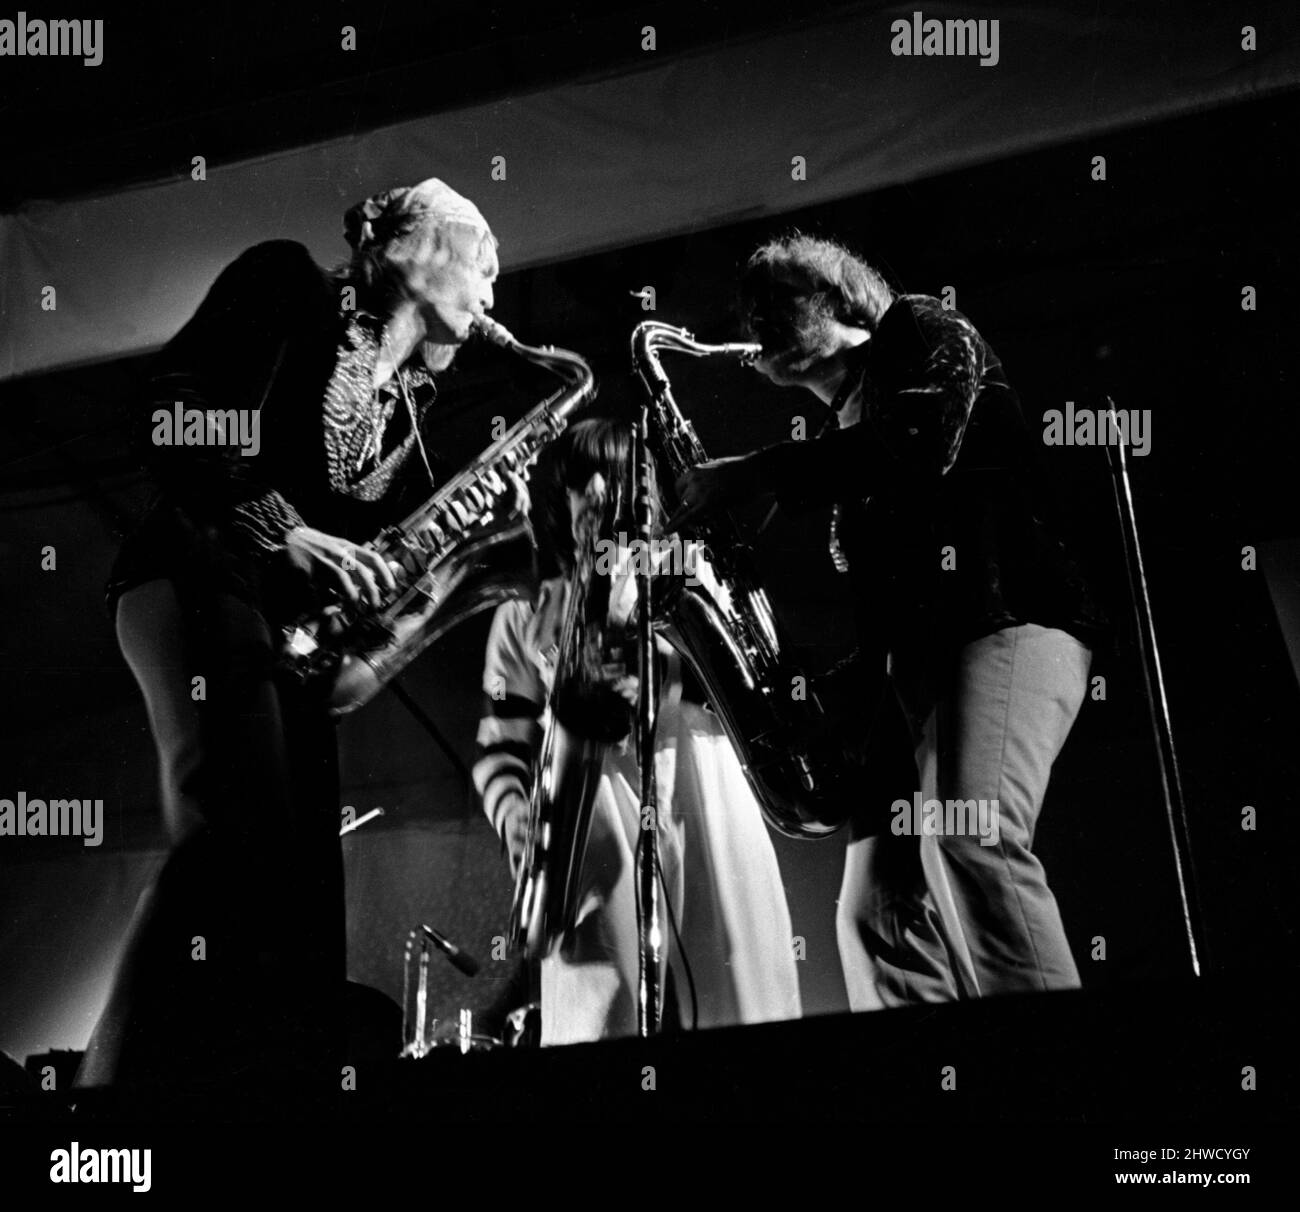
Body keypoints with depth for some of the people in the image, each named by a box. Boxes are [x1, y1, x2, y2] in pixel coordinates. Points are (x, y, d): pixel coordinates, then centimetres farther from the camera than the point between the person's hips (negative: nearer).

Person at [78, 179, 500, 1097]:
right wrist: (279, 528, -17)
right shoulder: (290, 284, 4)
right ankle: (128, 1073, -31)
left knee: (304, 881, -2)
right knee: (237, 838, -27)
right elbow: (170, 410, -8)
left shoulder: (405, 393, 23)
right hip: (202, 574, -8)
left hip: (297, 613, 9)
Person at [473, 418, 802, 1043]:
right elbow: (500, 744, 12)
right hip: (591, 822, 0)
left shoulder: (682, 570, 17)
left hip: (703, 807, 1)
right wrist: (513, 816, -8)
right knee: (598, 1020, -12)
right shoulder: (523, 616, 16)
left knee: (730, 1004, -7)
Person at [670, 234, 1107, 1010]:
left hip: (1005, 619, -9)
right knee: (880, 904, -1)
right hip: (907, 660, 9)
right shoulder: (850, 424, 29)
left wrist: (755, 475, -14)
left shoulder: (924, 335, 9)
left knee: (970, 834, -30)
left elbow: (921, 440, -15)